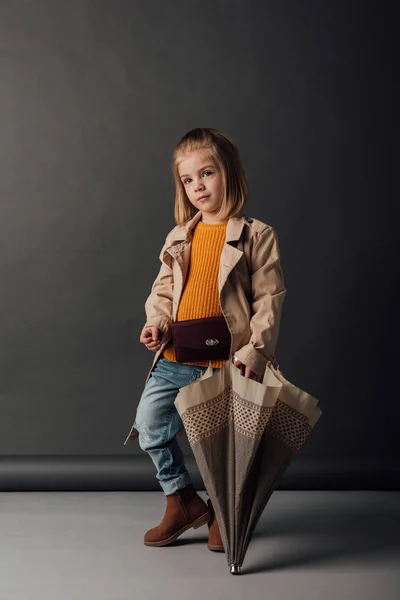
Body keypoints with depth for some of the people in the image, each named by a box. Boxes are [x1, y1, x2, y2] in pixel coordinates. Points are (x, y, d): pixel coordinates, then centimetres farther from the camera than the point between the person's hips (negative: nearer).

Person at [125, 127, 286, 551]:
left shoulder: (256, 236, -4)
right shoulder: (177, 239, 9)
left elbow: (269, 299, -7)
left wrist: (255, 351, -16)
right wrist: (156, 322, -5)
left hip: (227, 364, -4)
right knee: (149, 426, 4)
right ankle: (182, 501, 24)